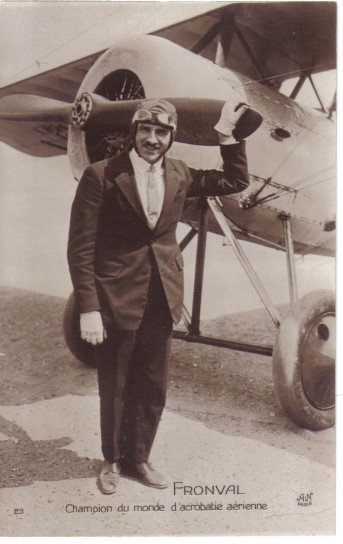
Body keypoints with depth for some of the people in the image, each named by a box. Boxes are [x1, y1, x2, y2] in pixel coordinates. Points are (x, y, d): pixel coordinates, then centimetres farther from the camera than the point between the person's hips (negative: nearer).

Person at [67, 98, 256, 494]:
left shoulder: (179, 175, 6)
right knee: (114, 389, 12)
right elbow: (80, 248, -11)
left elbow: (236, 181, 18)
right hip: (117, 299, -4)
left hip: (162, 299, 4)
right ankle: (112, 460, 35)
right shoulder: (101, 176, -10)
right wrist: (88, 309, -15)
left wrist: (227, 136, 7)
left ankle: (139, 457, 37)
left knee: (153, 389, 15)